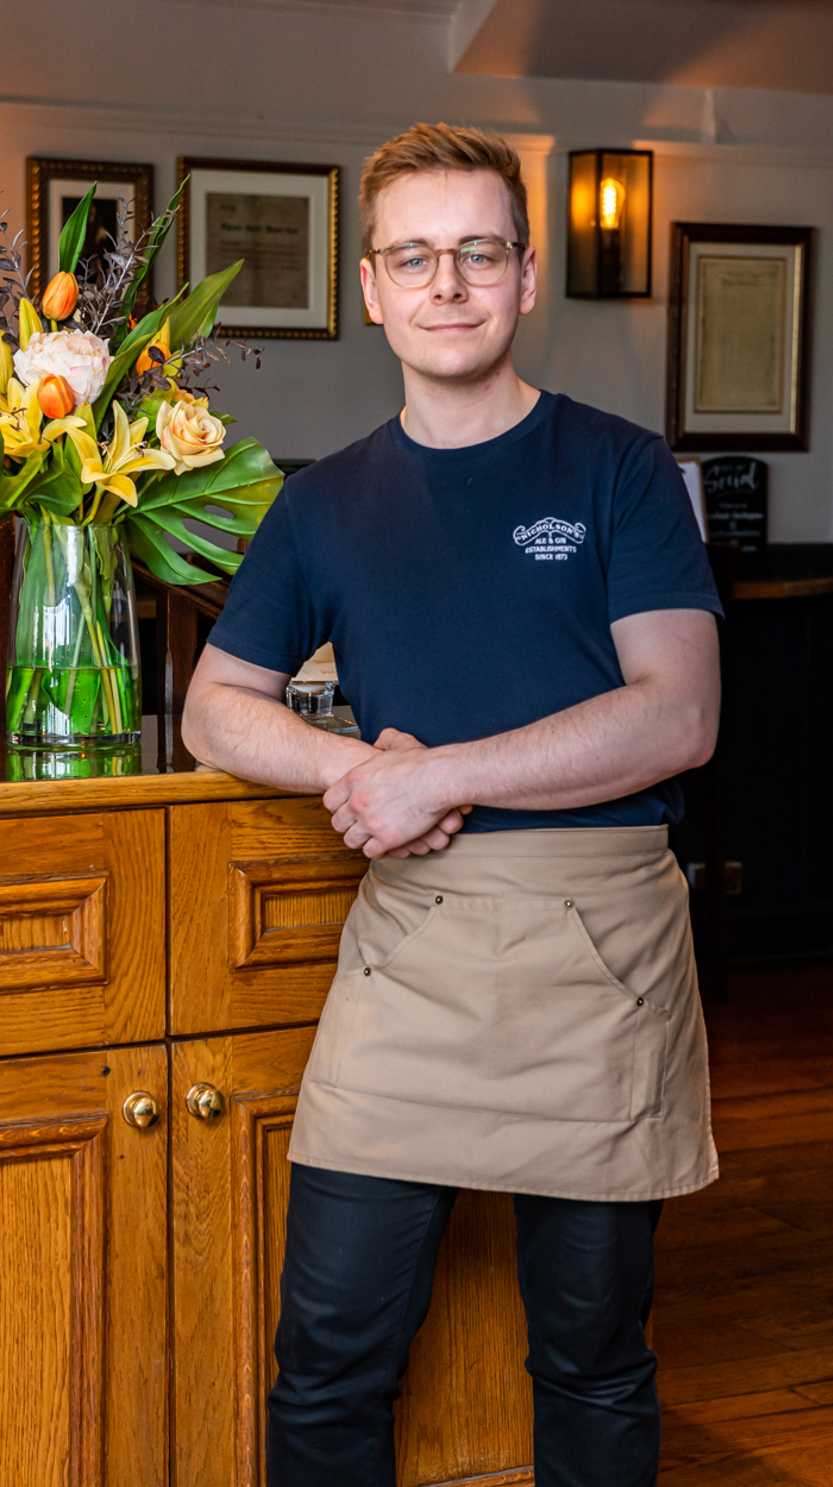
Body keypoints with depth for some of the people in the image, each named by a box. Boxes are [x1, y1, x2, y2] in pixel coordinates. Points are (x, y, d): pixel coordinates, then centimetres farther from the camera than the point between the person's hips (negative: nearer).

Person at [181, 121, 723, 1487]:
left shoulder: (620, 469, 0)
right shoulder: (328, 503, 10)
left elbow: (678, 718, -10)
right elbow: (217, 708, 14)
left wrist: (437, 776, -17)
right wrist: (351, 765, -7)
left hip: (603, 940, -2)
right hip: (409, 945, 2)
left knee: (594, 1359, 11)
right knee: (330, 1352, 4)